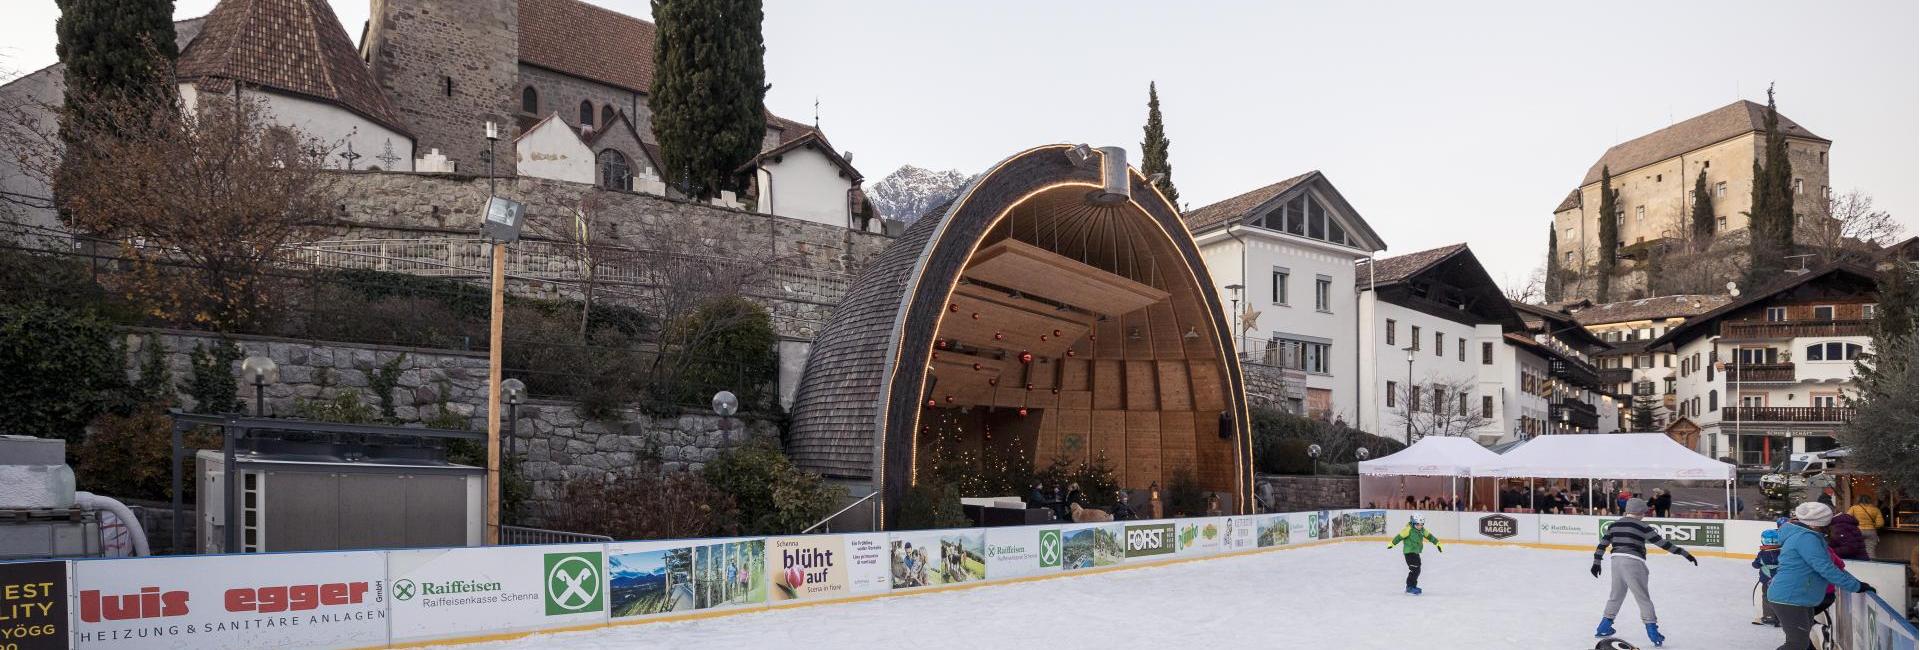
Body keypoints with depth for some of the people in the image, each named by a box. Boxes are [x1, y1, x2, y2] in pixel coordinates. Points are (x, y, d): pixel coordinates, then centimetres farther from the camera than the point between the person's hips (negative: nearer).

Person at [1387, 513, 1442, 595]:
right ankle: (1410, 587, -9)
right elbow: (1400, 536, -16)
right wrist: (1392, 543, -15)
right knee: (1414, 569, -14)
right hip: (1409, 552, -9)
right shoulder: (1409, 529, -17)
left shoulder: (1422, 530, 7)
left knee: (1417, 569, 15)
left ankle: (1412, 586, 27)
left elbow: (1429, 536, 16)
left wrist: (1437, 543, 15)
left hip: (1416, 552, 9)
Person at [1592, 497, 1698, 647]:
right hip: (1633, 563, -6)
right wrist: (1684, 553, -1)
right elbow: (1662, 543, -5)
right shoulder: (1642, 527, -4)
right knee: (1643, 598, 2)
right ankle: (1652, 630, 1)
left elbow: (1603, 543, 11)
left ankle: (1603, 627, 24)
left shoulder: (1614, 524, 11)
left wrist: (1596, 562, 17)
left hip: (1617, 561, 6)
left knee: (1616, 595, 19)